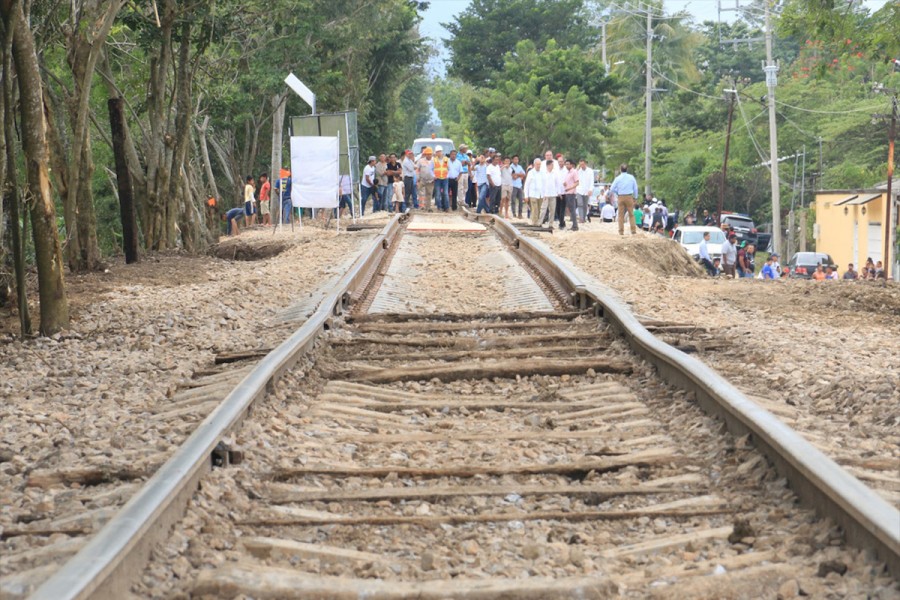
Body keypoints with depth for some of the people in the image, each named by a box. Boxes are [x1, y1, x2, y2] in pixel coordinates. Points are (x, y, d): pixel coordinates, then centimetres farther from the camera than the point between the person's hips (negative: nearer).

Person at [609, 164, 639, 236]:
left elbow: (612, 189, -2)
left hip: (621, 197, 0)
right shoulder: (631, 177, 2)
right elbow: (635, 188, 4)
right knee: (631, 214, 5)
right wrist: (635, 197, 14)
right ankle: (633, 231, -1)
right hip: (629, 197, 0)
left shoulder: (618, 178, -1)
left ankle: (621, 231, 4)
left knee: (621, 215, 5)